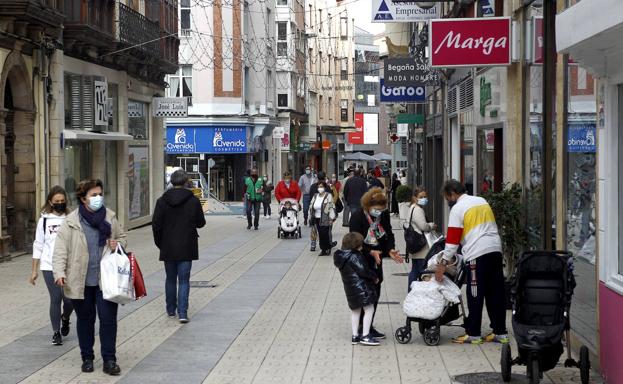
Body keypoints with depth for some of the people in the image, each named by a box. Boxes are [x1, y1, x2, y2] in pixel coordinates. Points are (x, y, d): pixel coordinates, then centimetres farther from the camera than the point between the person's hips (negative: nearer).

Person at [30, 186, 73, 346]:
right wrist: (34, 270, 7)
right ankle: (56, 332, 14)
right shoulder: (44, 220, 4)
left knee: (70, 298, -4)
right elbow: (38, 245, 8)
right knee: (56, 298, -2)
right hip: (49, 266, 0)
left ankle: (65, 318, 30)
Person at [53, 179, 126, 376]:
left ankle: (109, 359, 9)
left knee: (108, 319, -1)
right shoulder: (71, 222, -6)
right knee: (85, 320, 12)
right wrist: (59, 273, -19)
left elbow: (122, 237, 17)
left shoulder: (110, 217, 3)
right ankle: (87, 357, 26)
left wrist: (117, 244, -6)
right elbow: (60, 249, -7)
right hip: (81, 281, -1)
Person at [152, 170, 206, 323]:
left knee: (170, 279, 16)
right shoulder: (193, 201, -7)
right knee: (184, 280, 1)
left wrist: (160, 243, 9)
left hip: (168, 247, 2)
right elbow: (201, 223, 0)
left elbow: (156, 224, -3)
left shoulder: (162, 201, -4)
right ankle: (182, 312, -8)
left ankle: (171, 310, 25)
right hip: (187, 247, -2)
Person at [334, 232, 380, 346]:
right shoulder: (354, 256, -17)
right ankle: (365, 336, -6)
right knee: (369, 310, -2)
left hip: (350, 288, 9)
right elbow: (363, 270, -20)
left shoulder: (341, 257, 11)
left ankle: (355, 336, 19)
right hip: (361, 287, -9)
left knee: (355, 311, 17)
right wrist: (374, 277, -5)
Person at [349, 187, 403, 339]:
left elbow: (388, 234, 6)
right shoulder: (357, 216, -19)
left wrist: (391, 250, -13)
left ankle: (369, 327, 20)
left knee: (375, 293, 9)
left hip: (376, 259, 6)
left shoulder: (384, 215, -2)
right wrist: (371, 252, -31)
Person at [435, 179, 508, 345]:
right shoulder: (482, 201, 19)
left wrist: (443, 263, -1)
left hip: (477, 254, -7)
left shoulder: (457, 209, -2)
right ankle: (500, 333, 11)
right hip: (495, 249, 7)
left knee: (475, 296, -1)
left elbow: (452, 239, -5)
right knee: (496, 293, 9)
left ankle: (473, 334, 2)